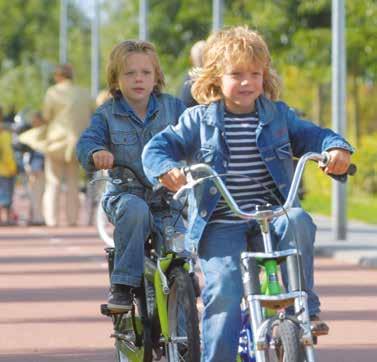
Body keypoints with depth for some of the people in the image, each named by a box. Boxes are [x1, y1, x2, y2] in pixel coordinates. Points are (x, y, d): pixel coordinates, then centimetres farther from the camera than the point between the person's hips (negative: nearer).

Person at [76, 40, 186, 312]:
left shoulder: (172, 107, 7)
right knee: (135, 210, -37)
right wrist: (96, 153, -30)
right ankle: (122, 285, -31)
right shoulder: (108, 114, 3)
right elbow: (87, 141, -7)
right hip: (126, 193, -2)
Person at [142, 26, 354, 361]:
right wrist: (166, 169, -21)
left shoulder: (278, 116, 9)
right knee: (223, 289, -20)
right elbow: (158, 146, 2)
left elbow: (312, 135, 7)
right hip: (220, 223, -1)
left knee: (298, 221, -30)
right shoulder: (199, 120, 4)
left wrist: (336, 148, -16)